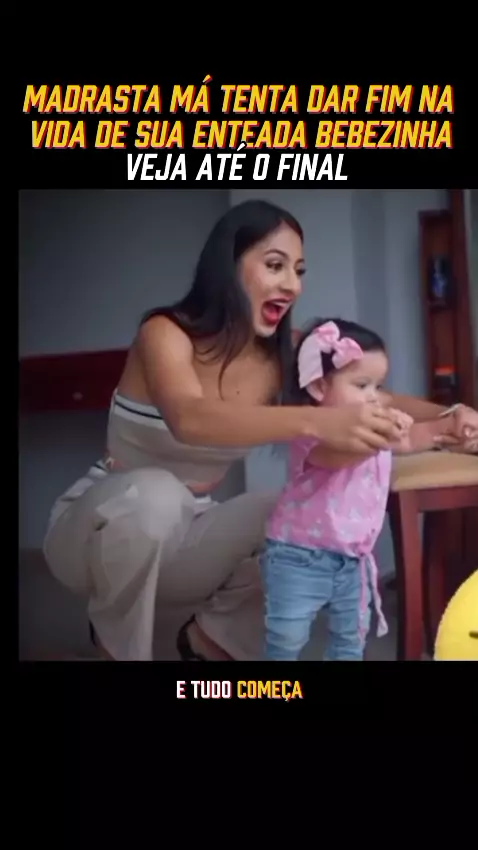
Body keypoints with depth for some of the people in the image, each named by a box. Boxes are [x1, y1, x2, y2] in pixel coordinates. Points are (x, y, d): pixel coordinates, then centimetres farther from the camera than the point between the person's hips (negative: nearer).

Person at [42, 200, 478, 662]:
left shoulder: (282, 356, -7)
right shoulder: (164, 333, -23)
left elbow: (369, 398, -13)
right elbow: (190, 420, -44)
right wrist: (316, 422, -60)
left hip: (178, 536, 5)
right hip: (98, 529, -5)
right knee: (152, 493, -38)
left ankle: (212, 637, 6)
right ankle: (120, 646, -11)